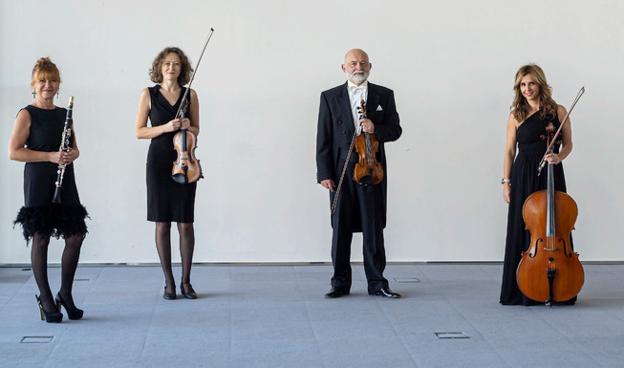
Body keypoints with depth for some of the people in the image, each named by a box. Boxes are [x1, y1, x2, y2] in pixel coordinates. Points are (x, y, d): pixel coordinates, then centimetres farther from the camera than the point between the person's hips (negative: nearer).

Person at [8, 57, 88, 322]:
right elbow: (13, 152, -11)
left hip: (65, 183, 6)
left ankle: (65, 293, 17)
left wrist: (72, 154, -5)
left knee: (76, 236, 1)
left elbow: (74, 148, 20)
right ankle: (45, 298, 11)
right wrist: (50, 156, -19)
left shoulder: (64, 114, 13)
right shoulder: (27, 114, -5)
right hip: (39, 184, -5)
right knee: (41, 239, -1)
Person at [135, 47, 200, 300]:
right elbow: (139, 132, 1)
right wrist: (166, 127, -14)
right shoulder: (148, 94, 2)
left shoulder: (190, 95, 7)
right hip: (159, 163, -1)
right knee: (162, 223, 1)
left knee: (185, 223, 0)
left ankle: (186, 281, 10)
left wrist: (188, 127, -8)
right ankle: (169, 282, 10)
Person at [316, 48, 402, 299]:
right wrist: (324, 173, -5)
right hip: (341, 172, 0)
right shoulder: (330, 97, 6)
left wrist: (376, 129, -14)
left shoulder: (384, 95, 8)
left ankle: (377, 283, 11)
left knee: (373, 229, 3)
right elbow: (323, 139, 2)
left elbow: (395, 130, 7)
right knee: (341, 228, 5)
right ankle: (340, 283, 14)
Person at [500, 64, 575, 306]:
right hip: (523, 177, 0)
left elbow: (568, 144, 9)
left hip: (552, 176, 0)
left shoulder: (558, 112, 3)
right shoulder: (517, 115, 4)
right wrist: (506, 182, 1)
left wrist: (558, 157, -12)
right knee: (523, 231, 1)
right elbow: (509, 151, 6)